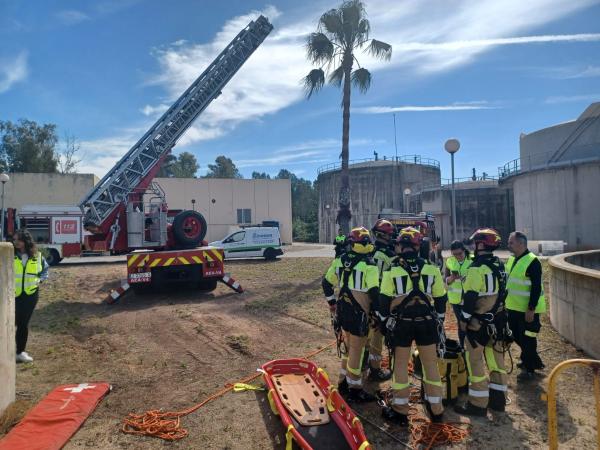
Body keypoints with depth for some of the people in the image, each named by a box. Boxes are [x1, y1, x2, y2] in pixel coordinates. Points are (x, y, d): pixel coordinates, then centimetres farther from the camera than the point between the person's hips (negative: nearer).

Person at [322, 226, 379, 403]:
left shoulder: (340, 260, 4)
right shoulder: (369, 264, -14)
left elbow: (327, 283, 11)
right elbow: (374, 291, -19)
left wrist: (332, 303, 22)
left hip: (342, 308, 7)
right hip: (358, 312, -7)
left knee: (349, 346, 21)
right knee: (357, 349, 4)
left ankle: (343, 382, 32)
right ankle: (354, 389, 15)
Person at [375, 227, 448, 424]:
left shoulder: (392, 270, -7)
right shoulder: (432, 268, -1)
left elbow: (384, 300, -5)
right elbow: (441, 299, 6)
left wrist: (384, 321, 8)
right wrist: (438, 321, 17)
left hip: (400, 323, -2)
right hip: (427, 322, 2)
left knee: (400, 364, 10)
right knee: (431, 364, 14)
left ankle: (400, 410, 19)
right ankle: (436, 409, 25)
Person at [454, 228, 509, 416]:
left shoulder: (477, 268, -19)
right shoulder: (499, 265, 7)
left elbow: (469, 297, -20)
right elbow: (500, 292, 15)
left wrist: (464, 319, -11)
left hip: (479, 322, -8)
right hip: (497, 320, 9)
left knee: (475, 361, 0)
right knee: (496, 358, 16)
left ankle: (478, 404, 6)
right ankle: (498, 398, 26)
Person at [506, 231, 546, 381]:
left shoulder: (532, 262, -18)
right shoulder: (511, 260, 8)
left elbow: (536, 288, -20)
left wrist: (531, 309, -22)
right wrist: (506, 302, 17)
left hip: (528, 309, -8)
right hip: (513, 307, 8)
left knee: (528, 339, 3)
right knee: (517, 336, 18)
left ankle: (529, 369, 18)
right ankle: (534, 361, 37)